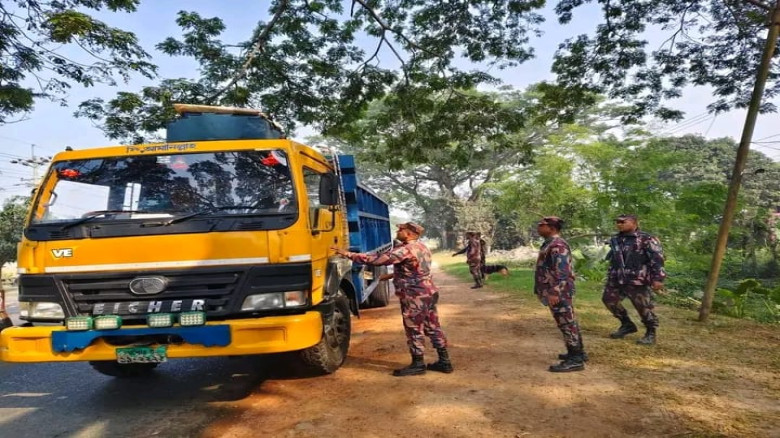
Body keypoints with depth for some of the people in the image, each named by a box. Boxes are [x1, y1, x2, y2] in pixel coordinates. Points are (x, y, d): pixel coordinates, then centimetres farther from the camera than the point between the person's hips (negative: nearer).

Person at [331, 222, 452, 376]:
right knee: (433, 328, 14)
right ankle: (444, 362, 21)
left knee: (414, 331, 3)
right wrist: (392, 275, 26)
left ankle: (418, 364, 15)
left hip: (415, 297, -10)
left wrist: (348, 254, -23)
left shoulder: (405, 250, -20)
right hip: (429, 293, 10)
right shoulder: (421, 247, 11)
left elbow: (376, 259, -25)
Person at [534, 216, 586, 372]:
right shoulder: (550, 244, 15)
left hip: (559, 293, -11)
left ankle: (575, 360, 0)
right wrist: (552, 291, 26)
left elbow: (562, 271, -25)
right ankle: (577, 352, 29)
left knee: (567, 324, -6)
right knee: (569, 323, 18)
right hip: (558, 292, 11)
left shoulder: (557, 245, -18)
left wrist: (555, 292, -27)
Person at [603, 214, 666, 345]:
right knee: (609, 300, 10)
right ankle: (627, 325, 28)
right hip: (616, 280, 7)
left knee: (644, 307, -1)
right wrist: (610, 276, 21)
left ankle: (651, 333, 21)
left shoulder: (646, 239, -8)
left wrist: (658, 278, -19)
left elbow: (657, 258, -12)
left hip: (637, 281, -7)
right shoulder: (615, 240, 13)